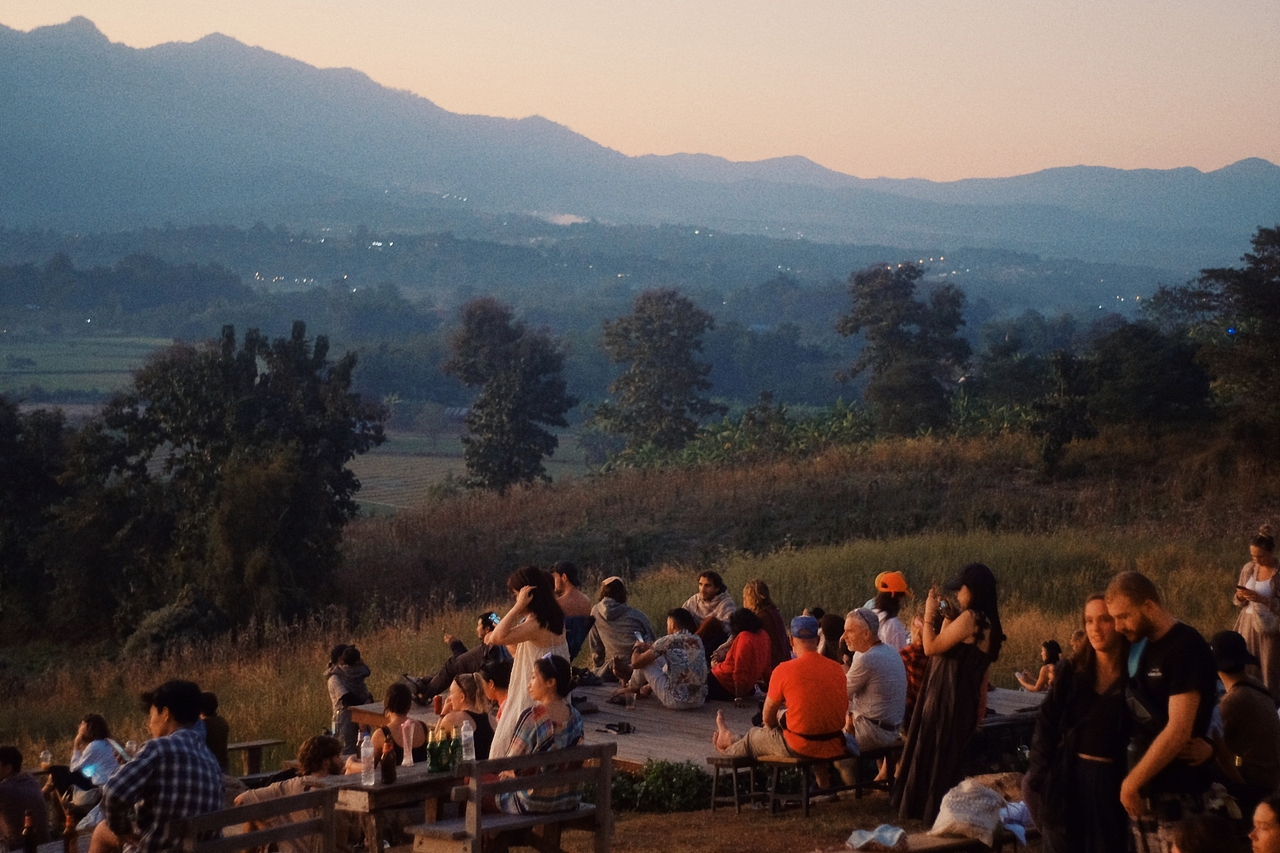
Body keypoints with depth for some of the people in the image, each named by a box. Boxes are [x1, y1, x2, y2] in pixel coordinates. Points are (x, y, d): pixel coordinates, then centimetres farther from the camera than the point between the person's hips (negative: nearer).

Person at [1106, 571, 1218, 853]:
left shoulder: (1186, 649, -13)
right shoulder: (1140, 647, 12)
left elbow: (1179, 731, -19)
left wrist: (1131, 782, -14)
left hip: (1177, 795, -7)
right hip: (1144, 792, 7)